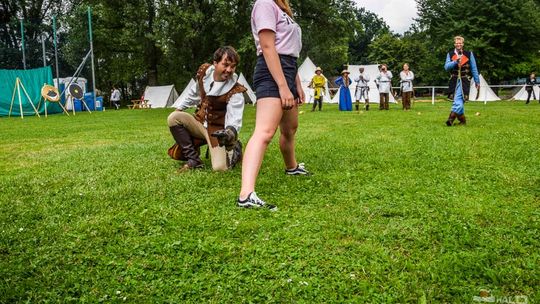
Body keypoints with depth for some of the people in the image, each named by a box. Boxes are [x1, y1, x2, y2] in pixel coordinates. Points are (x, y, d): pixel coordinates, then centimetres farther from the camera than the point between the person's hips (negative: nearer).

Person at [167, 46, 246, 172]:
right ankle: (193, 159, -9)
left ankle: (234, 149, 15)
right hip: (200, 122, 5)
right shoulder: (204, 72, -6)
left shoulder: (235, 91, -21)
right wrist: (180, 108, 24)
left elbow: (235, 119, -29)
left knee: (220, 167, -23)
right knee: (173, 118, -19)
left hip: (218, 130, -5)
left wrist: (230, 132, -52)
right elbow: (195, 93, 14)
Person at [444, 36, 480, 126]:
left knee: (457, 100, -17)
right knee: (459, 101, 7)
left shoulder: (469, 54, 5)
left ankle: (451, 118, -19)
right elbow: (446, 67, -3)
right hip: (454, 81, 3)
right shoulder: (450, 54, 9)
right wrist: (455, 61, -19)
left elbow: (474, 69, 9)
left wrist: (477, 81, 9)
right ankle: (462, 119, 19)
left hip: (464, 80, -3)